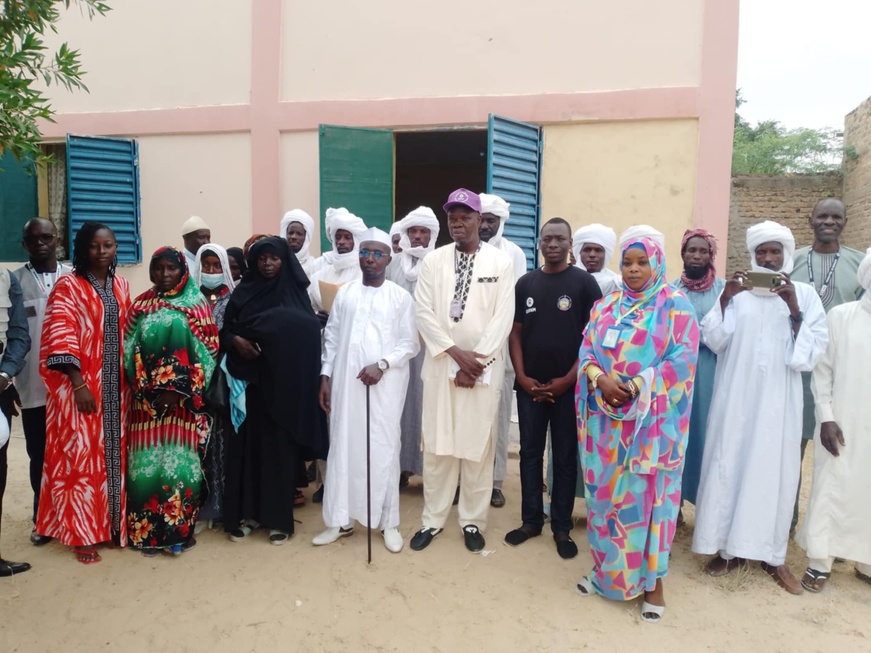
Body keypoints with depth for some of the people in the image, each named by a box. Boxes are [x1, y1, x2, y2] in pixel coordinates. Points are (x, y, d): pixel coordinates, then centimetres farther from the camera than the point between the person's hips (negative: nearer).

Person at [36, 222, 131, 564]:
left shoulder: (121, 286, 10)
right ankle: (82, 534, 13)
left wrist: (131, 378, 10)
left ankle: (112, 523, 25)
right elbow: (60, 337, -13)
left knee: (113, 453, 11)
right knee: (81, 456, 1)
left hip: (115, 386, 5)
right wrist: (78, 384, -19)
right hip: (81, 386, -5)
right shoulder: (68, 286, -6)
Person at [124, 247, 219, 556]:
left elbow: (206, 351, -4)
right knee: (148, 461, 4)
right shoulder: (141, 304, 9)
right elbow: (130, 350, 5)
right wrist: (148, 388, -7)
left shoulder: (196, 304, 1)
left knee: (180, 460, -1)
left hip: (184, 398, -2)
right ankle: (147, 530, 16)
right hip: (148, 399, 2)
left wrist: (180, 390, -11)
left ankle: (178, 528, 10)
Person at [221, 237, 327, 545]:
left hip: (282, 381, -2)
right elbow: (225, 329, 10)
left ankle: (279, 517, 13)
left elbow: (309, 335, -4)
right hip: (249, 381, 2)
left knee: (279, 445, 2)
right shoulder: (243, 292, 7)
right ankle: (246, 512, 18)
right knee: (247, 443, 5)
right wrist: (235, 341, -12)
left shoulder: (296, 294, 1)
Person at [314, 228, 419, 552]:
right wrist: (325, 376, 5)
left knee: (384, 449, 2)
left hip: (385, 385, -2)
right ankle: (340, 520, 18)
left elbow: (410, 343, -1)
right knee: (343, 447, 6)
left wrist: (382, 365, -14)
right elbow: (331, 337, 11)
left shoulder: (401, 297, 2)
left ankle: (388, 522, 14)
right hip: (345, 383, 3)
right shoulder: (345, 293, 11)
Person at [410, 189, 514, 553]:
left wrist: (475, 361, -12)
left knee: (478, 444, 6)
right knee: (436, 443, 7)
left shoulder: (501, 263, 1)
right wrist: (457, 353, -12)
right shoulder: (433, 261, 5)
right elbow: (423, 312, -2)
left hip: (484, 368, -1)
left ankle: (473, 521, 21)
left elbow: (503, 318, -5)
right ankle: (433, 519, 21)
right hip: (440, 365, 2)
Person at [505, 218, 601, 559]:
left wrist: (568, 379, -10)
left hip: (568, 387, -2)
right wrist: (522, 376, -4)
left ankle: (562, 528, 20)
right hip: (529, 386, 3)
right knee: (530, 453, 11)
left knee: (565, 458, 8)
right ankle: (531, 520, 25)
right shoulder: (525, 283, 6)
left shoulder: (584, 282, -2)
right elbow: (515, 332, 7)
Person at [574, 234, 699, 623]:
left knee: (646, 494, 1)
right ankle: (606, 570, 26)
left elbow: (684, 357, -11)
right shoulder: (605, 306, 12)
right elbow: (587, 350, 7)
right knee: (604, 492, 10)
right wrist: (601, 379, -14)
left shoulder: (675, 306, -2)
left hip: (651, 419, -4)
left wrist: (636, 387, -18)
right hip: (606, 418, 4)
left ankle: (652, 580, 17)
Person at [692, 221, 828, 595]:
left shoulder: (804, 295, 2)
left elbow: (812, 354, -5)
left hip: (778, 404, 0)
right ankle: (729, 548, 19)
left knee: (774, 474, 6)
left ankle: (772, 555, 22)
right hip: (735, 400, 0)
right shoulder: (736, 291, 3)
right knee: (728, 469, 3)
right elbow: (713, 342, -5)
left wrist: (793, 310, -17)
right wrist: (724, 300, -16)